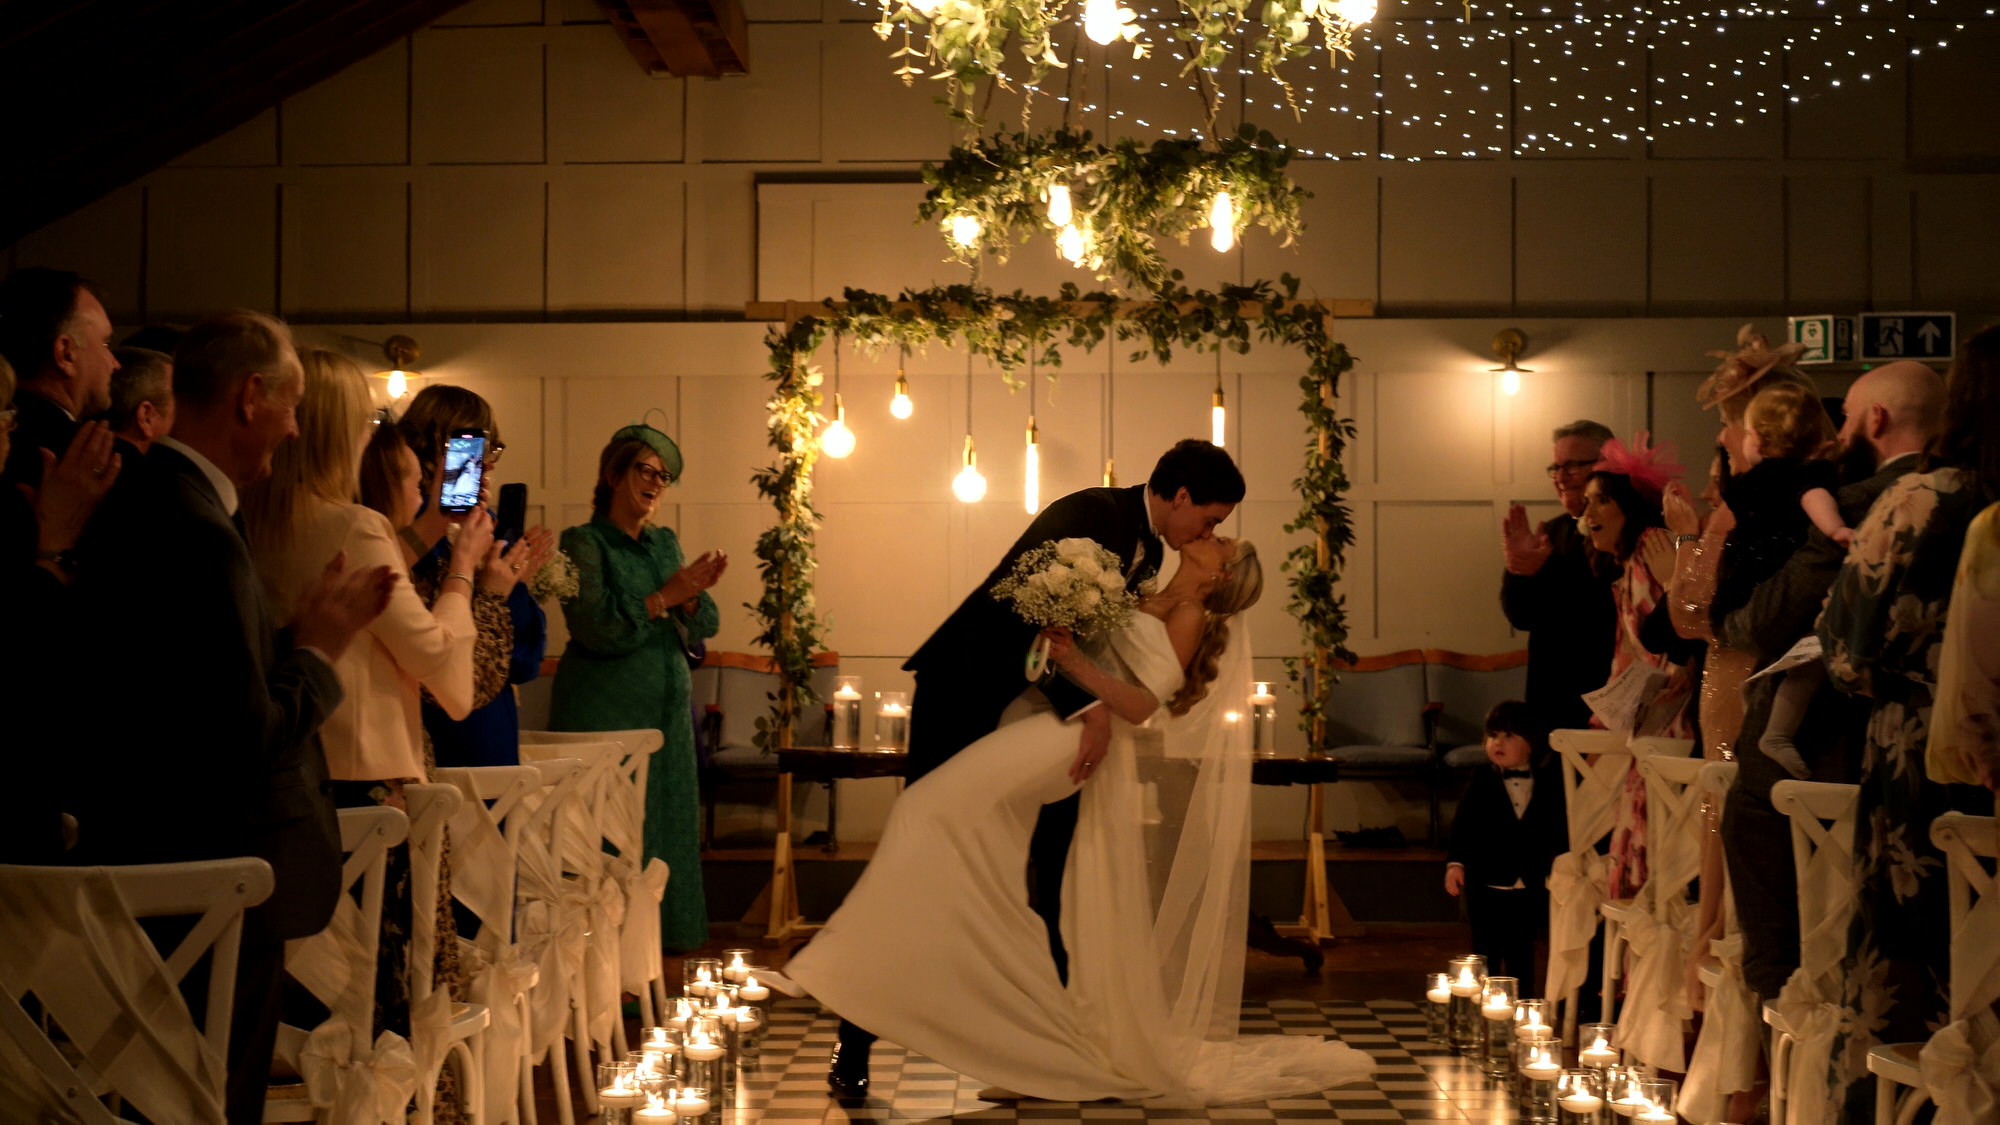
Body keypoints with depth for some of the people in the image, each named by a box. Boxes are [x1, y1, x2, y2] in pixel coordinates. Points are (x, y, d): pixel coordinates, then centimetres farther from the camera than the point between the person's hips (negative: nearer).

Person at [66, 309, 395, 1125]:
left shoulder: (137, 500, 10)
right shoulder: (198, 533, -23)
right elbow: (247, 738, -25)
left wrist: (299, 635, 8)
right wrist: (318, 651, -10)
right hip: (216, 884, -10)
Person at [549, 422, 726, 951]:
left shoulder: (666, 544, 14)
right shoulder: (583, 543, -4)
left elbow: (704, 628, 9)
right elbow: (596, 628, -17)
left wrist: (693, 595, -11)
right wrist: (664, 598, -17)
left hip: (668, 710, 6)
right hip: (604, 714, -6)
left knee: (668, 824, 7)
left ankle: (661, 939, 13)